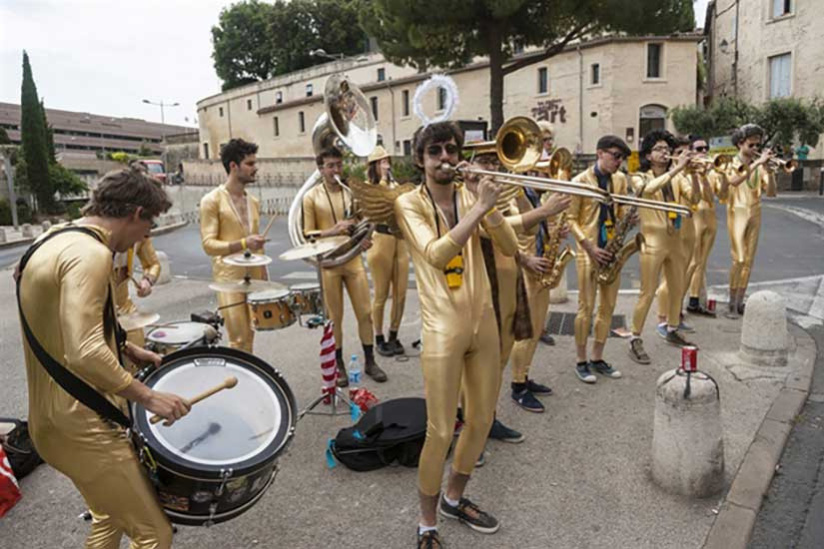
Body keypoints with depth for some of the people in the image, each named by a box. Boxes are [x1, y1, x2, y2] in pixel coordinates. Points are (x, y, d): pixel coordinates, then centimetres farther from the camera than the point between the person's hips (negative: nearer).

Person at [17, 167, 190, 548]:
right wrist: (148, 397, -20)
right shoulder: (89, 253, -22)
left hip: (55, 416, 10)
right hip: (81, 425, -10)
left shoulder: (54, 241, 9)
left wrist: (127, 349, 17)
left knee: (110, 517, 26)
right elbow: (84, 356, -31)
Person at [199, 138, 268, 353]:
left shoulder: (253, 202, 14)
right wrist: (243, 244, -27)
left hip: (253, 277, 6)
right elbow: (208, 244, -14)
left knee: (249, 337, 12)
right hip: (229, 278, -6)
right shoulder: (212, 200, -7)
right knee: (239, 340, -6)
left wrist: (264, 277, 15)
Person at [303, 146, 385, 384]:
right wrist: (331, 231, -23)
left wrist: (365, 239, -6)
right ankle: (338, 365, 20)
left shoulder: (352, 193, 7)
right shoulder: (311, 197, -4)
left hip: (354, 260, 3)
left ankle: (370, 361, 19)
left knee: (365, 312, 4)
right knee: (335, 316, 6)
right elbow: (307, 234, -6)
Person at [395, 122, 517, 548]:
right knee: (440, 432, -1)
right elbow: (437, 254, -23)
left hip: (484, 321, 6)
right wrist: (480, 206, -24)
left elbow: (510, 248, -1)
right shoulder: (409, 203, -6)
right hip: (443, 330, -5)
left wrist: (489, 208, -16)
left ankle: (454, 498, 40)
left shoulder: (471, 197, 8)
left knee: (481, 421, 16)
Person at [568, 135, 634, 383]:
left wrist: (629, 218, -7)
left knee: (608, 307, 10)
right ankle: (581, 362, 11)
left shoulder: (620, 179, 10)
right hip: (589, 251, -6)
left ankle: (597, 358, 22)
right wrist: (590, 247, -15)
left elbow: (621, 211, 18)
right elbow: (571, 219, -8)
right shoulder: (580, 181, -7)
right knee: (586, 308, -2)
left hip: (612, 250, 6)